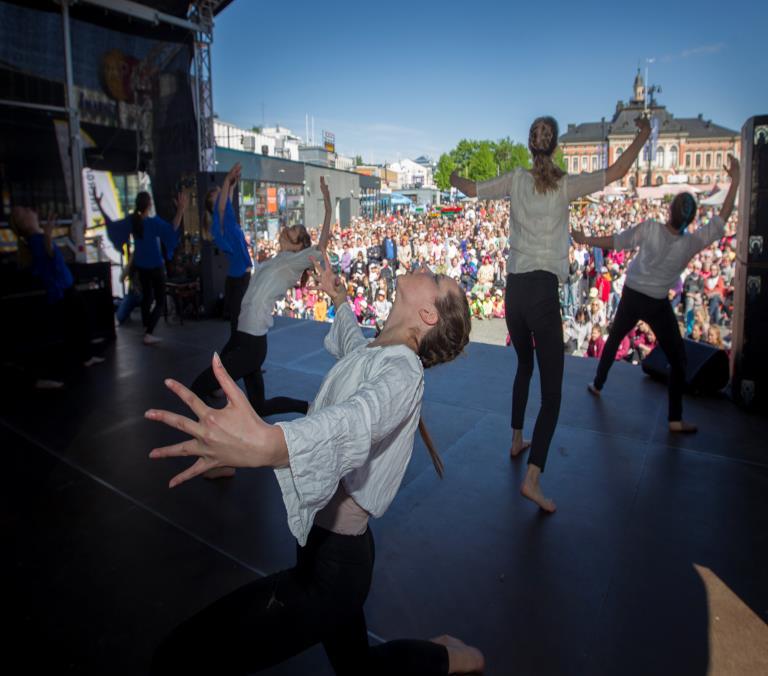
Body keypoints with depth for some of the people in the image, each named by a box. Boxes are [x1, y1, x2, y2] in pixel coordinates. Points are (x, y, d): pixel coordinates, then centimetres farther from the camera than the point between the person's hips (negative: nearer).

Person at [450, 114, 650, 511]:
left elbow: (471, 190, 15)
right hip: (543, 289, -4)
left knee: (524, 366, 26)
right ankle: (533, 477, -11)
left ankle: (517, 440, 38)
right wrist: (643, 136, 19)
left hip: (514, 287, 4)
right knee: (552, 390, -2)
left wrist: (451, 177, 35)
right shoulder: (565, 185, 1)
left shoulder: (515, 180, 7)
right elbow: (617, 172, 3)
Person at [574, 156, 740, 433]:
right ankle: (675, 419, 9)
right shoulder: (692, 243, -15)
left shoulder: (650, 229, -17)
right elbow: (722, 217, -3)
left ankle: (597, 384, 38)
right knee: (677, 358, 9)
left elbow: (616, 241, -9)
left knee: (614, 338, 25)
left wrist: (586, 240, 5)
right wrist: (735, 180, 1)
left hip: (631, 295, 2)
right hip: (658, 304, -1)